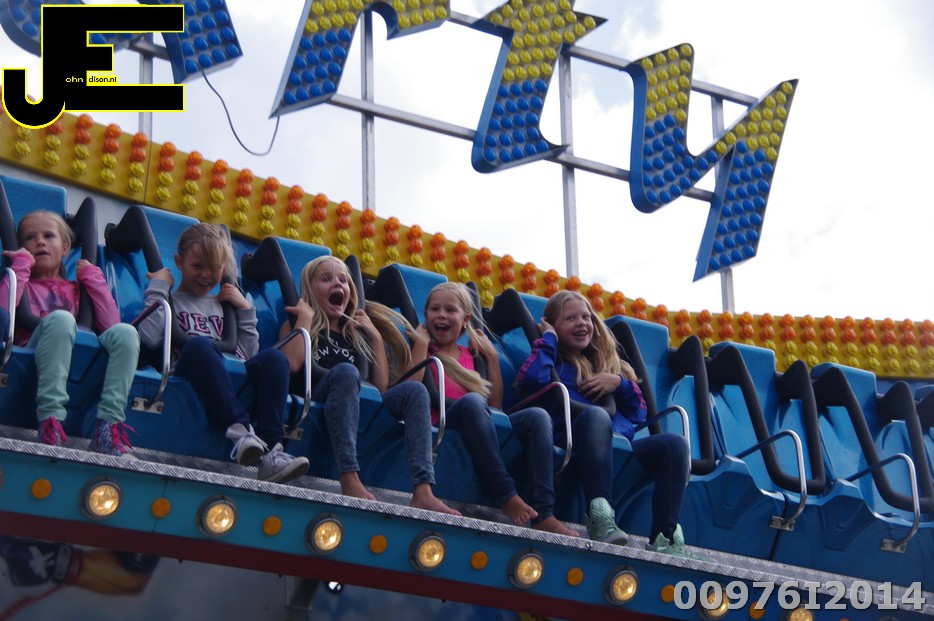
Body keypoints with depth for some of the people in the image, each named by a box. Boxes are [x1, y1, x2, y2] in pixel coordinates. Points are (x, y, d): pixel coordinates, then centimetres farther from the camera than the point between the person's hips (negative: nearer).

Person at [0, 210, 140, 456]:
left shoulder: (74, 289, 28)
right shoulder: (23, 282, 21)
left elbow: (110, 323, 9)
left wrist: (92, 276, 15)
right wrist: (22, 264, 4)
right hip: (32, 358, -3)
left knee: (124, 332, -23)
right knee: (60, 318, -33)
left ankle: (108, 427, -33)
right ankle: (50, 421, -41)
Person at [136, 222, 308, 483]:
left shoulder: (224, 303, 32)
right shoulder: (170, 300, 20)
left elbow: (249, 355, 20)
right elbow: (150, 338, -5)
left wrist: (245, 309, 18)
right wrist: (158, 286, 5)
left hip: (236, 379, 4)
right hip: (192, 381, -4)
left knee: (274, 357, -27)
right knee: (199, 344, -36)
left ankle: (271, 450, -40)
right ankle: (239, 429, -45)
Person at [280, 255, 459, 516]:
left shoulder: (355, 333, 28)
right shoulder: (297, 326, 15)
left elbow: (382, 387, 16)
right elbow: (293, 364, -10)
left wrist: (375, 336, 16)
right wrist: (306, 315, -1)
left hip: (361, 409, 4)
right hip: (317, 404, -4)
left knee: (414, 390, -17)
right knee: (345, 371, -33)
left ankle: (423, 492, -37)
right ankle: (350, 481, -48)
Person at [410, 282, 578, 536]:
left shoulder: (471, 355, 26)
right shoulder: (425, 351, 14)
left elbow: (495, 405, 18)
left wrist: (492, 357, 18)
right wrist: (421, 345, -2)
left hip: (481, 430, 5)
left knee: (537, 415, -18)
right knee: (472, 400, -35)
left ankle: (543, 513, -31)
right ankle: (507, 496, -37)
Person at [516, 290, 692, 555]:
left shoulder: (605, 362, 32)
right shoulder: (554, 360, 18)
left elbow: (638, 414, 24)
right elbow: (530, 379, -9)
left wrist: (619, 383, 6)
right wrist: (548, 339, 7)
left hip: (618, 448, 5)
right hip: (575, 442, -5)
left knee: (674, 443, -22)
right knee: (595, 415, -38)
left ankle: (664, 537, -35)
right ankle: (599, 516, -50)